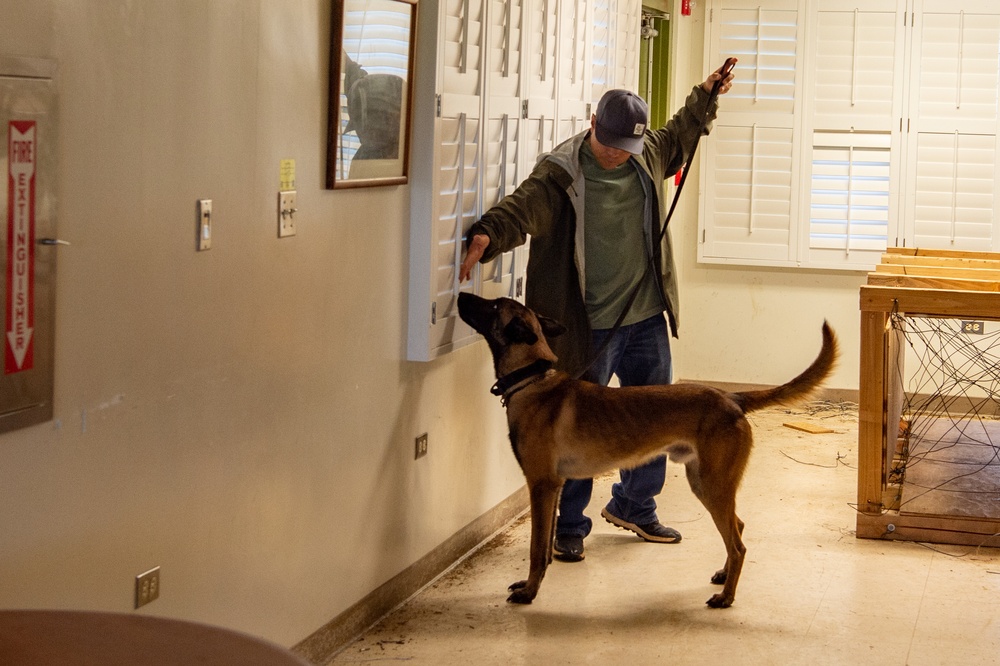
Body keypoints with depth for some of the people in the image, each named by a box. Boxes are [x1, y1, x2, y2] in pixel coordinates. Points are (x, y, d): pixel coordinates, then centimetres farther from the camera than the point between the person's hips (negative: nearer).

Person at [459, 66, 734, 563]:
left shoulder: (649, 154, 4)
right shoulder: (560, 173, -15)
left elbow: (679, 137, 28)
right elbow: (521, 208, -31)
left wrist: (703, 100, 21)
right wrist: (487, 234, -49)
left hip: (647, 318, 6)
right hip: (588, 327, -6)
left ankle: (634, 507, 37)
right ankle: (569, 527, 15)